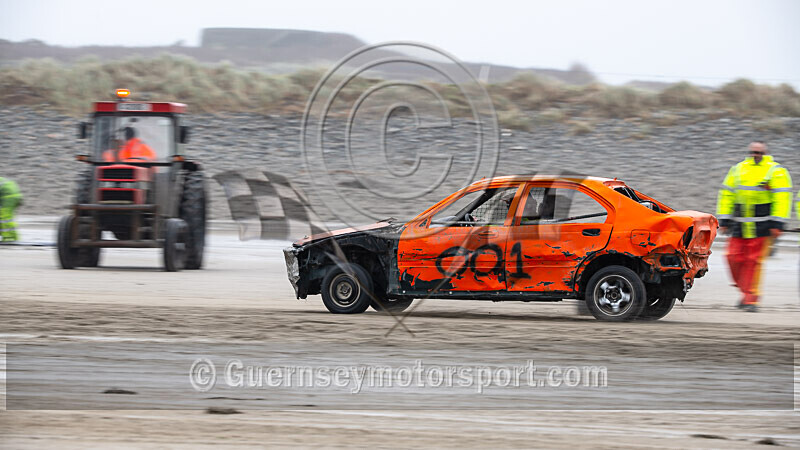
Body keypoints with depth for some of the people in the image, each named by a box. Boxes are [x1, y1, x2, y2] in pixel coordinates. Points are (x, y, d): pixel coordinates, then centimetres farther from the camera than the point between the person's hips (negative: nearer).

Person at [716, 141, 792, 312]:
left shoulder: (776, 172, -1)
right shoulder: (738, 169, 14)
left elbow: (782, 198, -6)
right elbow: (727, 195, 17)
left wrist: (777, 224, -13)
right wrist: (724, 219, 11)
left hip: (762, 227, -5)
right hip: (740, 227, 5)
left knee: (754, 261, -8)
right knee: (734, 258, -1)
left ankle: (751, 298, -2)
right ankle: (745, 291, 18)